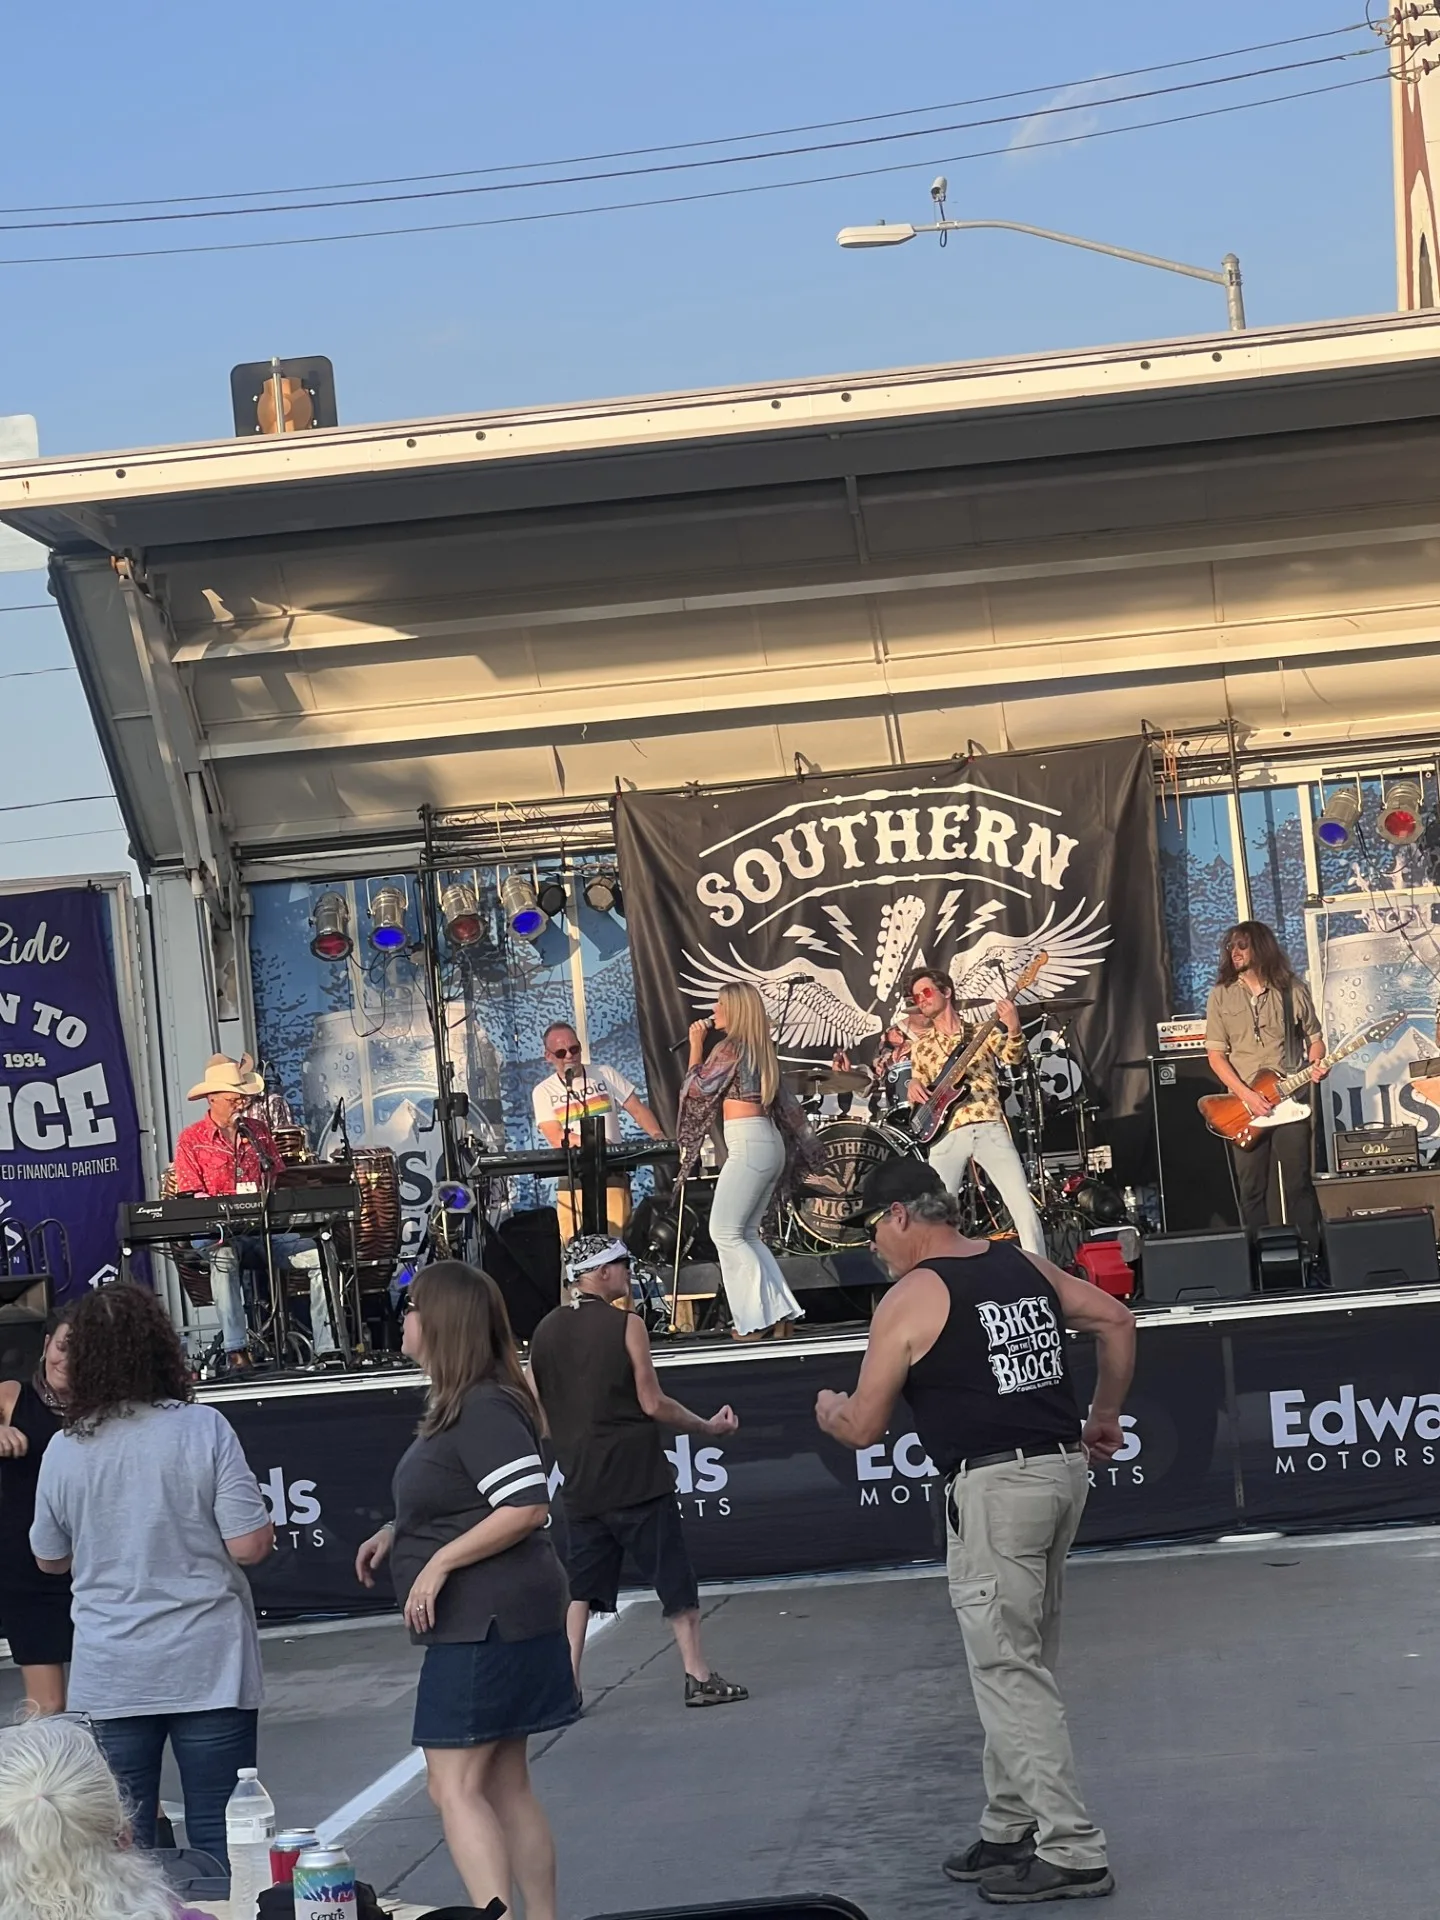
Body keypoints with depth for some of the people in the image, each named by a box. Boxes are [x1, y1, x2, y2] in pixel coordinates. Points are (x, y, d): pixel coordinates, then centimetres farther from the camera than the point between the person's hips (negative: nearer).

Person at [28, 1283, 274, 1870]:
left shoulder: (62, 1451, -2)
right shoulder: (202, 1430, -10)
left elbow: (50, 1559, 12)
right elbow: (249, 1546, -12)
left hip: (109, 1679, 2)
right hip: (207, 1667, -2)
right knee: (220, 1837, 5)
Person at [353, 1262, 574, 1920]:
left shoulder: (485, 1411, -18)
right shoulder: (459, 1407, 14)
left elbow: (527, 1505, -26)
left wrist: (439, 1562, -21)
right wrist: (396, 1534, 13)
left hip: (488, 1621, -11)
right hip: (483, 1620, 11)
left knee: (455, 1786, -11)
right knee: (505, 1786, 13)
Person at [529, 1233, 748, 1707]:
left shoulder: (545, 1331, 6)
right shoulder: (625, 1325, -10)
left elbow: (539, 1413, 10)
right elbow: (653, 1403, -11)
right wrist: (708, 1427, 2)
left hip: (581, 1481, 5)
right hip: (636, 1476, -5)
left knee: (581, 1585, 10)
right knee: (674, 1578, 2)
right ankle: (698, 1676, 2)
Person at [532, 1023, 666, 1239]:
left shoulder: (605, 1075, 9)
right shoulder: (543, 1092, 6)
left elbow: (637, 1109, 6)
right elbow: (556, 1137, -6)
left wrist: (657, 1135, -14)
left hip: (612, 1175, 0)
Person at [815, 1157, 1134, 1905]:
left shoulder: (908, 1300, -8)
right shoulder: (1025, 1266, 12)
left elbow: (864, 1427, -3)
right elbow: (1117, 1321, 17)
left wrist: (829, 1411, 19)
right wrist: (1103, 1414, 26)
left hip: (993, 1487, -8)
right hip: (1063, 1469, 8)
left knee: (1008, 1671, -3)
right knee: (1019, 1663, 17)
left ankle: (1071, 1852, -4)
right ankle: (1013, 1829, 23)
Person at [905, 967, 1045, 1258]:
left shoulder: (982, 1031, 11)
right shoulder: (920, 1045, 18)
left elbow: (1012, 1057, -7)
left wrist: (1014, 1030, -28)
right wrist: (913, 1088, -5)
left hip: (989, 1127, -2)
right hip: (946, 1134, 2)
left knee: (1024, 1208, -13)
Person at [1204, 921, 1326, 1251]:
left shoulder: (1293, 990, 3)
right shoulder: (1221, 995, 2)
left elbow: (1314, 1038, 12)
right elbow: (1215, 1053, 0)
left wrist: (1315, 1065, -10)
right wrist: (1246, 1094, -12)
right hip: (1245, 1107, 0)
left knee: (1298, 1184, 2)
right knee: (1252, 1189, 2)